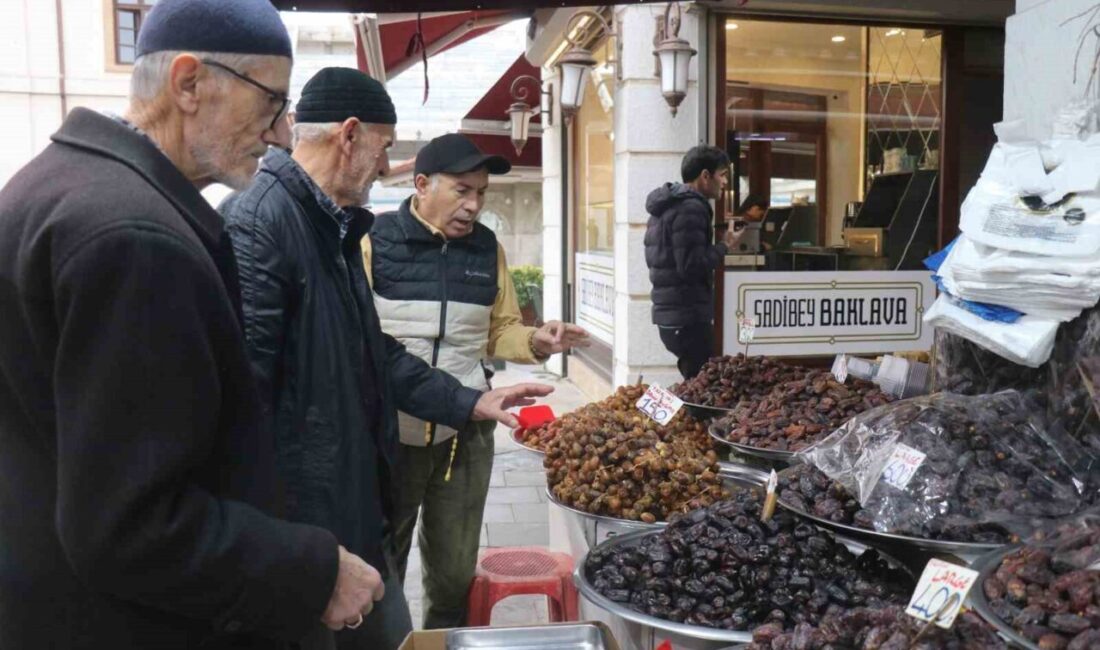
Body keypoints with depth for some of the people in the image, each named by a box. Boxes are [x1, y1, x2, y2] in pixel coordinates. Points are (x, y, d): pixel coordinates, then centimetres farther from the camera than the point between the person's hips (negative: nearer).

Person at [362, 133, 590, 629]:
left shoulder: (487, 249, 6)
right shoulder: (375, 240, -8)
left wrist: (535, 342, -8)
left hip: (465, 432, 4)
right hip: (390, 432, -3)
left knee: (456, 568, 19)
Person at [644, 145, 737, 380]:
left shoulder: (667, 206, 18)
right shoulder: (691, 208, -14)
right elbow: (691, 266, -22)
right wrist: (724, 247, -8)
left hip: (669, 314, 10)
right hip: (688, 318, -10)